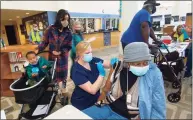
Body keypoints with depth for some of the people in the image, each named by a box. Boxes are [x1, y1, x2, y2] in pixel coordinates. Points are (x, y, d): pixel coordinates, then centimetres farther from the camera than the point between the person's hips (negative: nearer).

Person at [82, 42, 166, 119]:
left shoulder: (154, 75, -16)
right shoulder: (118, 67, -8)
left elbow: (158, 109, -9)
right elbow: (106, 90, 6)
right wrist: (98, 105, 4)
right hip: (108, 107, 4)